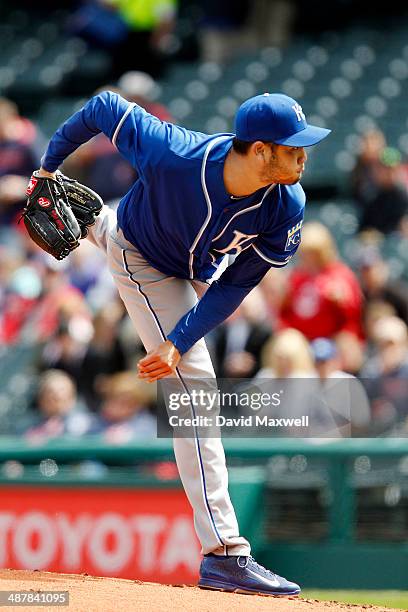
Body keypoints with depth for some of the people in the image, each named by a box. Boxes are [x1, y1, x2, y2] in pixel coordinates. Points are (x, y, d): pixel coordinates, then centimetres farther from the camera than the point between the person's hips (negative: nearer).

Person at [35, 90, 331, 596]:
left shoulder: (287, 206, -32)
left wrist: (178, 343, -31)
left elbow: (237, 283, -23)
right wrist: (49, 164, -10)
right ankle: (224, 554, -22)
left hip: (198, 266, 6)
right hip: (143, 261, -5)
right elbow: (104, 107, -25)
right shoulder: (172, 156, -42)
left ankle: (93, 223, 73)